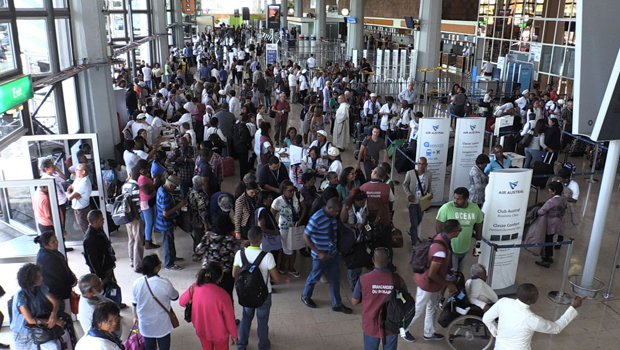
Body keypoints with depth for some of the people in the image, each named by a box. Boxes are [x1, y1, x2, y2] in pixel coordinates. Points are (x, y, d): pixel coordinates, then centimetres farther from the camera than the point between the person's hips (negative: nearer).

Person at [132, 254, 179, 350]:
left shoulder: (137, 283, -16)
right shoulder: (165, 283, -27)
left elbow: (135, 303, -1)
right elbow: (175, 297, -8)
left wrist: (135, 316, 17)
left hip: (145, 324, 3)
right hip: (162, 324, -3)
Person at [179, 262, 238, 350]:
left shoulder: (195, 287, -21)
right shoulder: (223, 295, -32)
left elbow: (182, 302, -4)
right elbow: (229, 318, -19)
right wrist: (234, 335, -3)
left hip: (201, 329, 4)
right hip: (219, 333, -4)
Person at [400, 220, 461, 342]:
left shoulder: (440, 236, -11)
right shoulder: (441, 250, -38)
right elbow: (432, 274, -29)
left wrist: (449, 272, 14)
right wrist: (448, 284, -17)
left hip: (433, 283, 9)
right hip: (428, 284, -9)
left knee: (432, 308, 26)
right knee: (417, 310, 15)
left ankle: (429, 333, 47)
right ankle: (403, 329, 38)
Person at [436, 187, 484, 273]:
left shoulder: (475, 208, -5)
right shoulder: (446, 208, -18)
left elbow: (478, 226, 9)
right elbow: (438, 227, -13)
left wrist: (478, 244, 12)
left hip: (465, 249, 4)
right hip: (450, 249, -4)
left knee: (459, 272, 20)